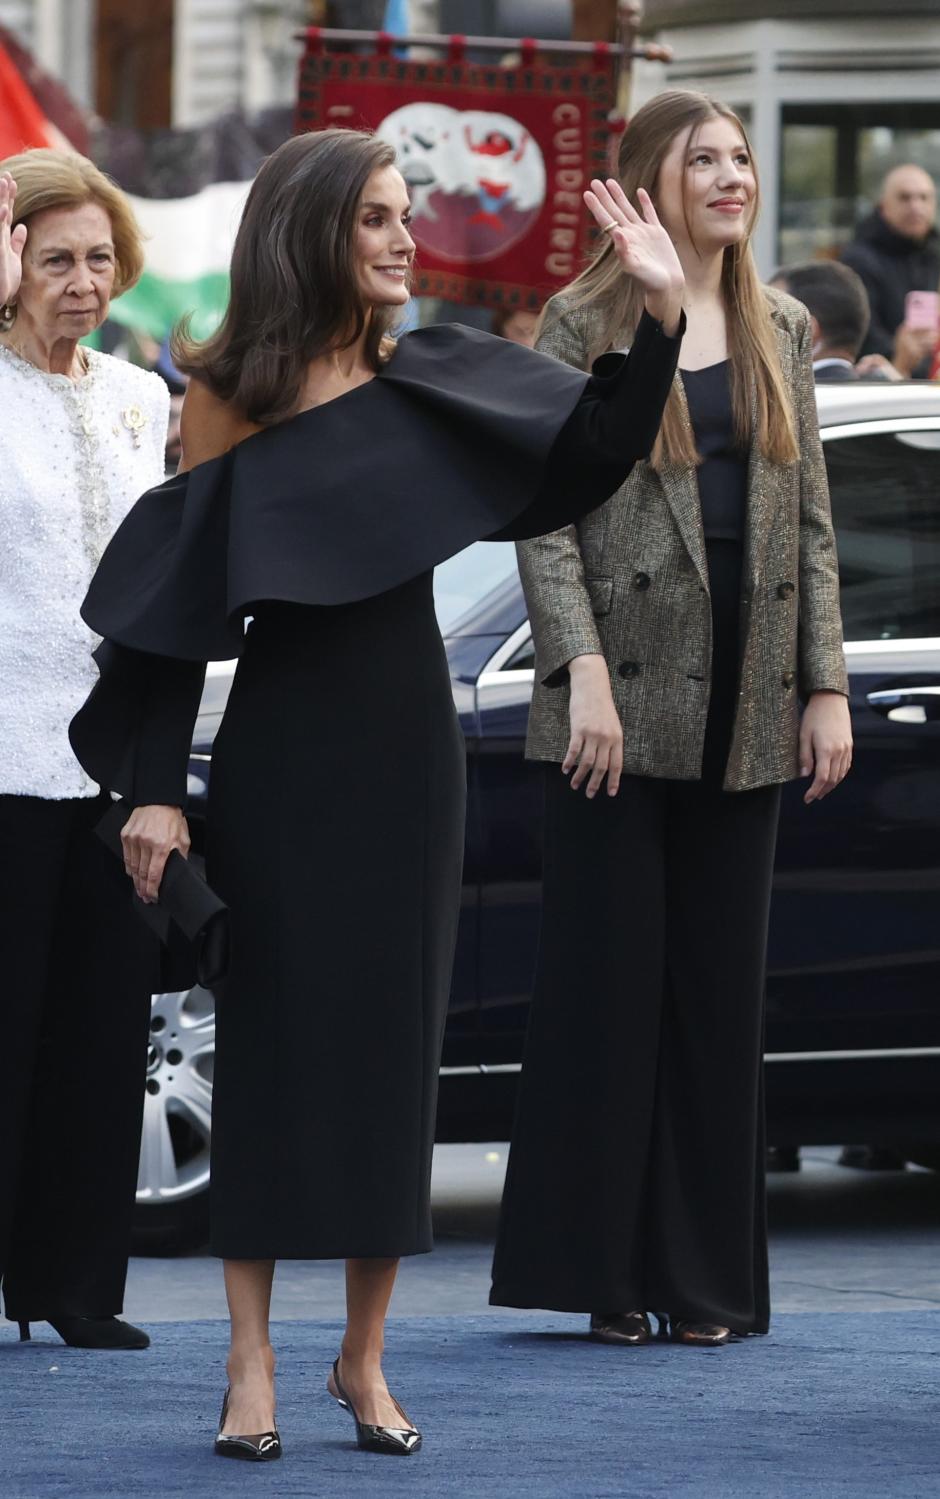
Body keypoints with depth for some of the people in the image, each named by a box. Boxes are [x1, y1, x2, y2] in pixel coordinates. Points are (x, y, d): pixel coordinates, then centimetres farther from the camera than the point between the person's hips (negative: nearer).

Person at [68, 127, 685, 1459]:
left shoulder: (433, 381, 4)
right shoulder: (228, 400, -4)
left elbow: (588, 458, -5)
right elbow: (175, 600, -4)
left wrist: (660, 314, -16)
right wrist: (155, 791, -9)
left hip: (403, 746, 3)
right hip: (278, 749, -3)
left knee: (394, 1037, 5)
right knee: (271, 1036, 0)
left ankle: (366, 1359, 14)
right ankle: (252, 1363, 6)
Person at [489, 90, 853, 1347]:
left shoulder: (779, 332, 13)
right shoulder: (584, 326, -1)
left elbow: (812, 521, 13)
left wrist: (826, 687, 6)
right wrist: (583, 669, -16)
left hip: (744, 710, 4)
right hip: (627, 695, -4)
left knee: (722, 986, 6)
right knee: (606, 980, -1)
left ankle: (705, 1276, 11)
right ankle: (605, 1272, 4)